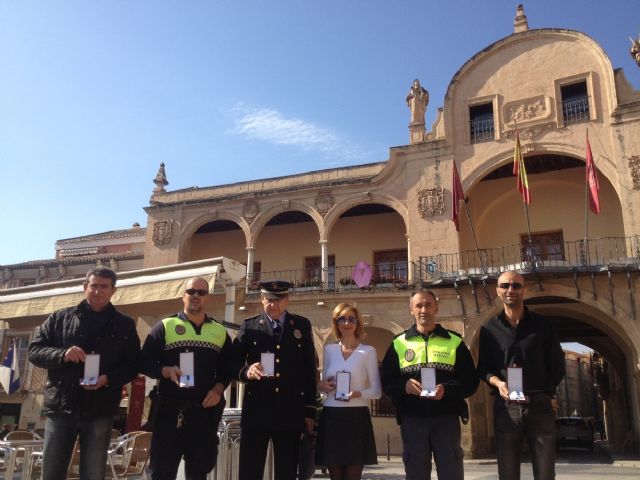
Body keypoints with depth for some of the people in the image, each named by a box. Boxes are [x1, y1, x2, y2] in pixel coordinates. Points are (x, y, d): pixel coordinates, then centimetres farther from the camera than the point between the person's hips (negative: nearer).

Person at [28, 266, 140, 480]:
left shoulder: (125, 325, 7)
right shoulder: (60, 318, 9)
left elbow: (133, 365, 4)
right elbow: (34, 350, 5)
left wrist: (108, 379, -15)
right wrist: (62, 355, -15)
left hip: (100, 410, 0)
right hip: (61, 406, 1)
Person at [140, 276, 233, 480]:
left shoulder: (220, 331, 11)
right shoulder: (165, 326, 3)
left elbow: (228, 367, 12)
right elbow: (145, 362, -2)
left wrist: (218, 388, -6)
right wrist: (167, 371, -19)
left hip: (206, 411, 3)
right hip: (170, 410, -2)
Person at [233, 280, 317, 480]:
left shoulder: (302, 326, 8)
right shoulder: (249, 326, 6)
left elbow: (310, 370, 7)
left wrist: (310, 411, 4)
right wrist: (246, 372, -21)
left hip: (291, 414, 1)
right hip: (256, 412, -1)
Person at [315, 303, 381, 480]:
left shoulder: (368, 351, -1)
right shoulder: (329, 350, 9)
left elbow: (377, 391, -2)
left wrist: (357, 394, -20)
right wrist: (321, 386, -5)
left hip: (356, 418, -3)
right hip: (331, 418, 3)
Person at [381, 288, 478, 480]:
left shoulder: (454, 341, 6)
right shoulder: (399, 343, 8)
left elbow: (471, 380, 1)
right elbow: (387, 382, 5)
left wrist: (447, 390, -16)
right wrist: (404, 386, -16)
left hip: (446, 418, -1)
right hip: (412, 419, 1)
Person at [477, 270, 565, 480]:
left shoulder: (542, 325, 6)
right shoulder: (489, 329, 7)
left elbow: (557, 366, 9)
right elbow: (483, 368, 9)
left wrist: (544, 393, 1)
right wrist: (497, 382, -11)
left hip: (540, 406, 0)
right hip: (506, 408, 0)